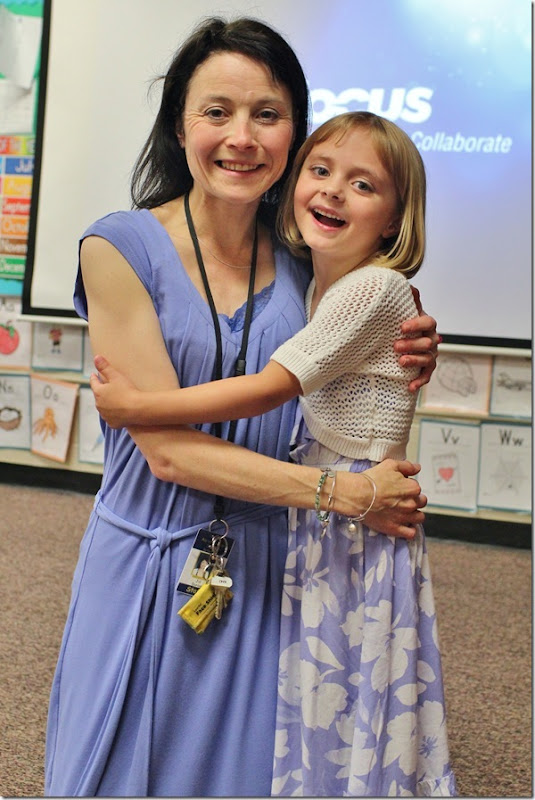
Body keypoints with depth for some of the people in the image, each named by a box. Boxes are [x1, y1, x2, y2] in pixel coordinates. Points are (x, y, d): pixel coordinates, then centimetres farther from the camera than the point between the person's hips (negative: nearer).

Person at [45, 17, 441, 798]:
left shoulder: (305, 261, -1)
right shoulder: (121, 248, -12)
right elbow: (167, 447, -17)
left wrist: (400, 363, -9)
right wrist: (344, 492, -19)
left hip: (266, 570, 3)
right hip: (149, 564, -3)